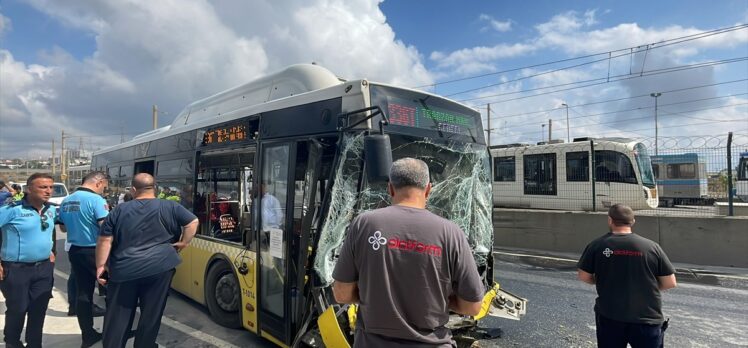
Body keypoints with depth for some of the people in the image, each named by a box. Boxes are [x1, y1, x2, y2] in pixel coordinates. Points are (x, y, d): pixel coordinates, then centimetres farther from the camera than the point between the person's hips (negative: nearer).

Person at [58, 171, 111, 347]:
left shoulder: (66, 201, 8)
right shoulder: (96, 199, -18)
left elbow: (63, 227, 20)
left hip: (75, 250, 7)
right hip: (94, 251, -7)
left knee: (82, 292, 11)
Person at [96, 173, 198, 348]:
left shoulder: (119, 210, 6)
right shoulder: (169, 207, 2)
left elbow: (105, 241, 4)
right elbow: (193, 222, -2)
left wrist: (100, 266, 11)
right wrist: (183, 243, 6)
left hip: (123, 270, 1)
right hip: (159, 268, -1)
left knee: (117, 317, 14)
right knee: (151, 316, 12)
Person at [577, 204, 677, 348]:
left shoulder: (597, 245, -5)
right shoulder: (652, 247, -4)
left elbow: (583, 276, 1)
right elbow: (670, 283, 0)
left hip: (609, 317, 0)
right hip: (647, 319, 0)